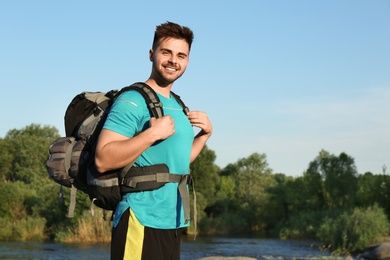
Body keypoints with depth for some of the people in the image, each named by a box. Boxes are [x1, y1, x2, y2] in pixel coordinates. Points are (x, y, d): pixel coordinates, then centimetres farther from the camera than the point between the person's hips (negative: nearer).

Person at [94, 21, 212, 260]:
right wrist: (152, 134, -24)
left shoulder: (178, 106, 16)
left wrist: (205, 133, 12)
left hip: (172, 224, 9)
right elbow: (103, 160, -21)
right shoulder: (133, 101, -11)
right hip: (142, 223, -9)